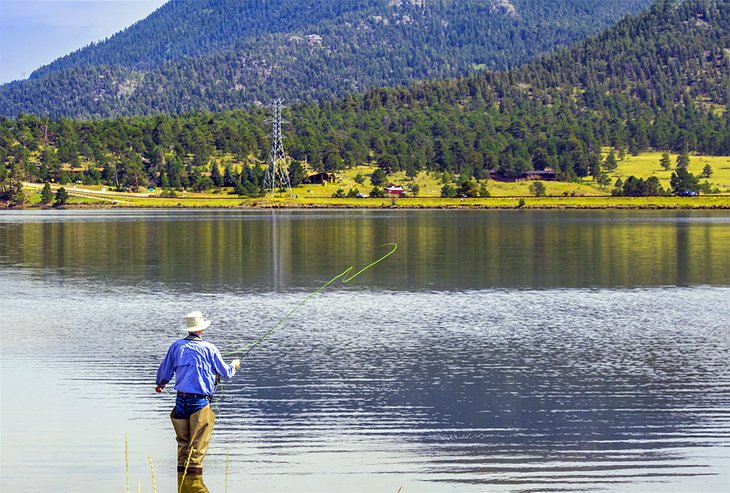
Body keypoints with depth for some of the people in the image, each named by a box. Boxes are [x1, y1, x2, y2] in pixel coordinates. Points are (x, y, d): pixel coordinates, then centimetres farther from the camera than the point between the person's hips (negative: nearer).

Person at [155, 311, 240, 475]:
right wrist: (234, 365, 29)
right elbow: (225, 372, 6)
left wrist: (160, 384, 36)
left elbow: (165, 371, 14)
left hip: (181, 399, 4)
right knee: (199, 440, 0)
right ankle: (194, 466, -6)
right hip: (200, 400, -4)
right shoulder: (209, 348, -4)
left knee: (183, 439, 13)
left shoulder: (176, 346, 5)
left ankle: (182, 466, 14)